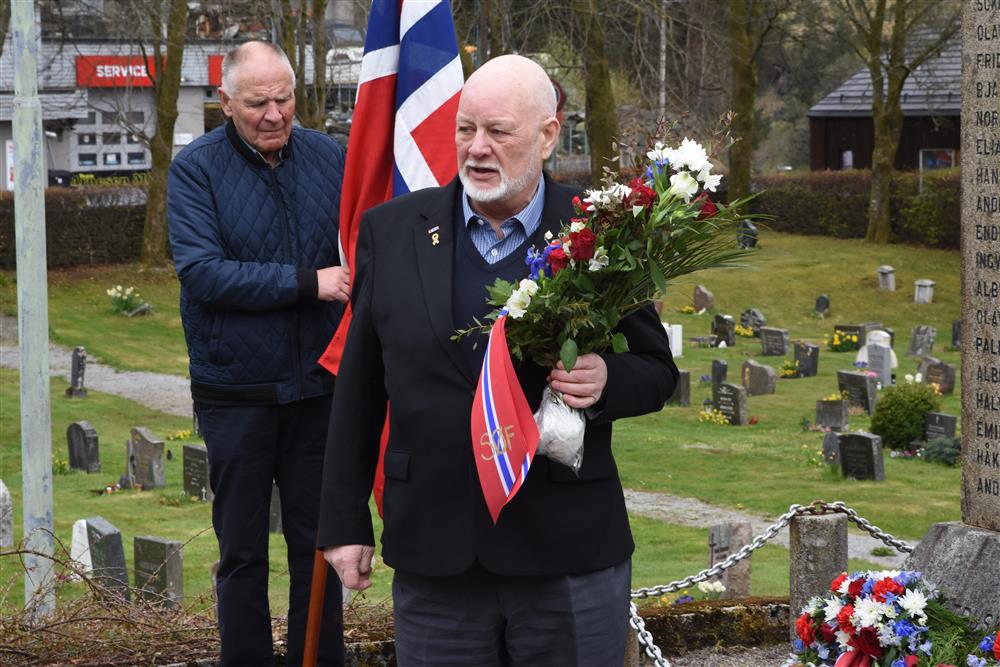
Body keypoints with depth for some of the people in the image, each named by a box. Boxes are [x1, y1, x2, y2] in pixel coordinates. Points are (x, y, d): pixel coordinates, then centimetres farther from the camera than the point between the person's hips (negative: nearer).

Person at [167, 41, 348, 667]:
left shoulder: (331, 157, 0)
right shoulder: (196, 169, -8)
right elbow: (202, 273, -18)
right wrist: (308, 283, -21)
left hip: (318, 382, 2)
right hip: (236, 390, -2)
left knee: (319, 542, 11)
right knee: (243, 550, 9)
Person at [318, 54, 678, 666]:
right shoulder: (392, 231, 4)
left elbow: (658, 372, 6)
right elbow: (359, 388, 8)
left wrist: (607, 380, -17)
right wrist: (345, 522, 7)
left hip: (570, 561, -1)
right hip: (432, 560, 2)